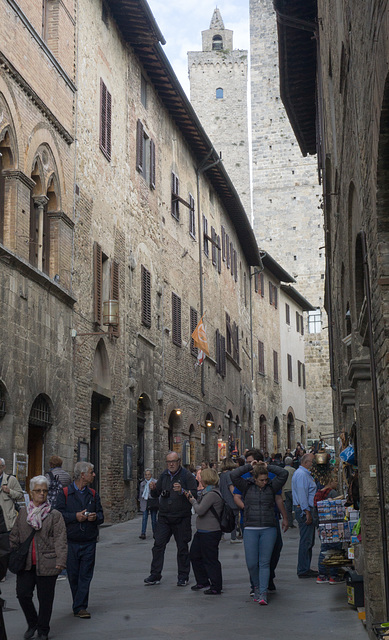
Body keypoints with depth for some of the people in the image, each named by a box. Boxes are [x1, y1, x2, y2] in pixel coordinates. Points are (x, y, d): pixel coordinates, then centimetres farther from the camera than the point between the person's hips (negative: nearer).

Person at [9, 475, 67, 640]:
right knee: (23, 594, -1)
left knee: (45, 599, 4)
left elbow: (60, 539, -5)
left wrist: (60, 560, -13)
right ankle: (32, 624, 24)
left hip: (47, 564, -3)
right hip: (26, 564, 3)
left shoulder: (54, 515, -1)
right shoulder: (23, 513, 10)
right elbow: (14, 536, 16)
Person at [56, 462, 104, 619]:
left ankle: (80, 607, -1)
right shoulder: (65, 493, 0)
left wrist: (95, 517, -9)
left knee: (85, 575, -3)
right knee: (73, 575, 4)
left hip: (89, 542, 2)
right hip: (71, 541, -2)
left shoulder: (93, 494, 11)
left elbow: (101, 515, 12)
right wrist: (75, 516, -17)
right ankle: (80, 605, 19)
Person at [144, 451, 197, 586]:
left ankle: (183, 577, 14)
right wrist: (153, 489, -6)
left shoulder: (187, 476, -4)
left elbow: (194, 494, -11)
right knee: (158, 545, 0)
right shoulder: (164, 475, 10)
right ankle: (155, 575, 7)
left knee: (182, 547, 4)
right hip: (164, 517, 4)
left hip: (181, 518, -4)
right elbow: (155, 495, 16)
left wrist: (182, 491, -28)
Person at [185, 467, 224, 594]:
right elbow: (200, 508, 17)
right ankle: (202, 582, 31)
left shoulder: (212, 494, -20)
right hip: (202, 531, 11)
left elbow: (200, 510, -24)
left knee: (210, 559, -3)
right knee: (194, 555, 18)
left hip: (210, 533, -11)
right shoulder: (207, 492, 13)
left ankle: (216, 587, 6)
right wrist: (191, 498, 10)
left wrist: (193, 500, -8)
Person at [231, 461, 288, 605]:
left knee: (264, 562, -2)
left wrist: (267, 467, 4)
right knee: (251, 563, -1)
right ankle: (256, 587, 24)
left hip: (269, 529, 0)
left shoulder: (271, 486, 7)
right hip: (250, 529, 0)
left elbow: (283, 474, -2)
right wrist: (249, 466, -1)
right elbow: (234, 475, -8)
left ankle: (263, 593, -1)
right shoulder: (247, 486, 4)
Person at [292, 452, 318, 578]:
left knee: (308, 541, 14)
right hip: (304, 510, -11)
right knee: (306, 541, -8)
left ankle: (305, 568, 19)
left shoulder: (305, 473, 21)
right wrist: (307, 512, -23)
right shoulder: (301, 474, -14)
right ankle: (303, 570, -5)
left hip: (305, 510, 11)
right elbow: (302, 494, -20)